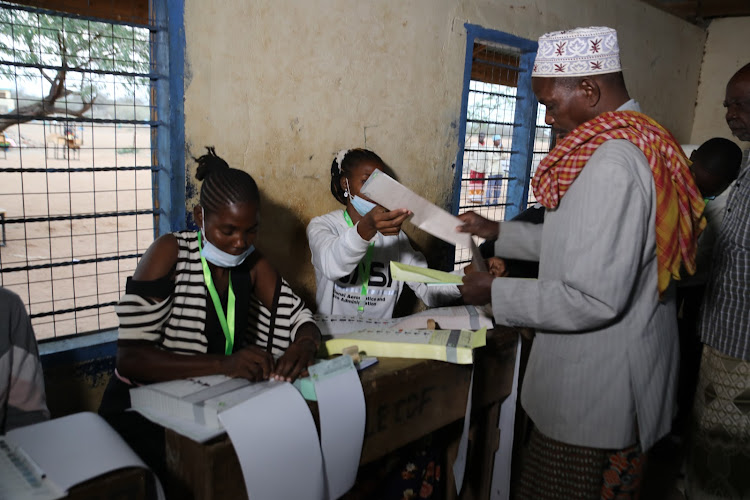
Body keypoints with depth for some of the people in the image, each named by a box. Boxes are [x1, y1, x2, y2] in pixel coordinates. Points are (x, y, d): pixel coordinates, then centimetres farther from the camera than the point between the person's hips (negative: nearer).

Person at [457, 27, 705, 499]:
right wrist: (499, 232, 15)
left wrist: (495, 293, -16)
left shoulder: (610, 163, -26)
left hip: (597, 395, -10)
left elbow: (593, 299, -28)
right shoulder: (642, 142, 7)